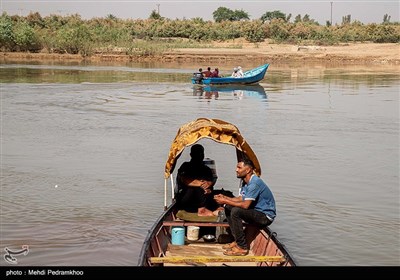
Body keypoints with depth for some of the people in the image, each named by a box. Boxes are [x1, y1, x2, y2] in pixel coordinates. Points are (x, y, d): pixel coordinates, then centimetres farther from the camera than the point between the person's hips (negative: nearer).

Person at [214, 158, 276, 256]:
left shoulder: (254, 183, -24)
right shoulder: (246, 182, 8)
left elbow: (245, 205, -28)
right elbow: (240, 199, 11)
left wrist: (226, 201, -20)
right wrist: (225, 198, -3)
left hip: (266, 216, -10)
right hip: (256, 211, 10)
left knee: (236, 211, -28)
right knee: (228, 207, 6)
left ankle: (242, 247, -20)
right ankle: (237, 241, 8)